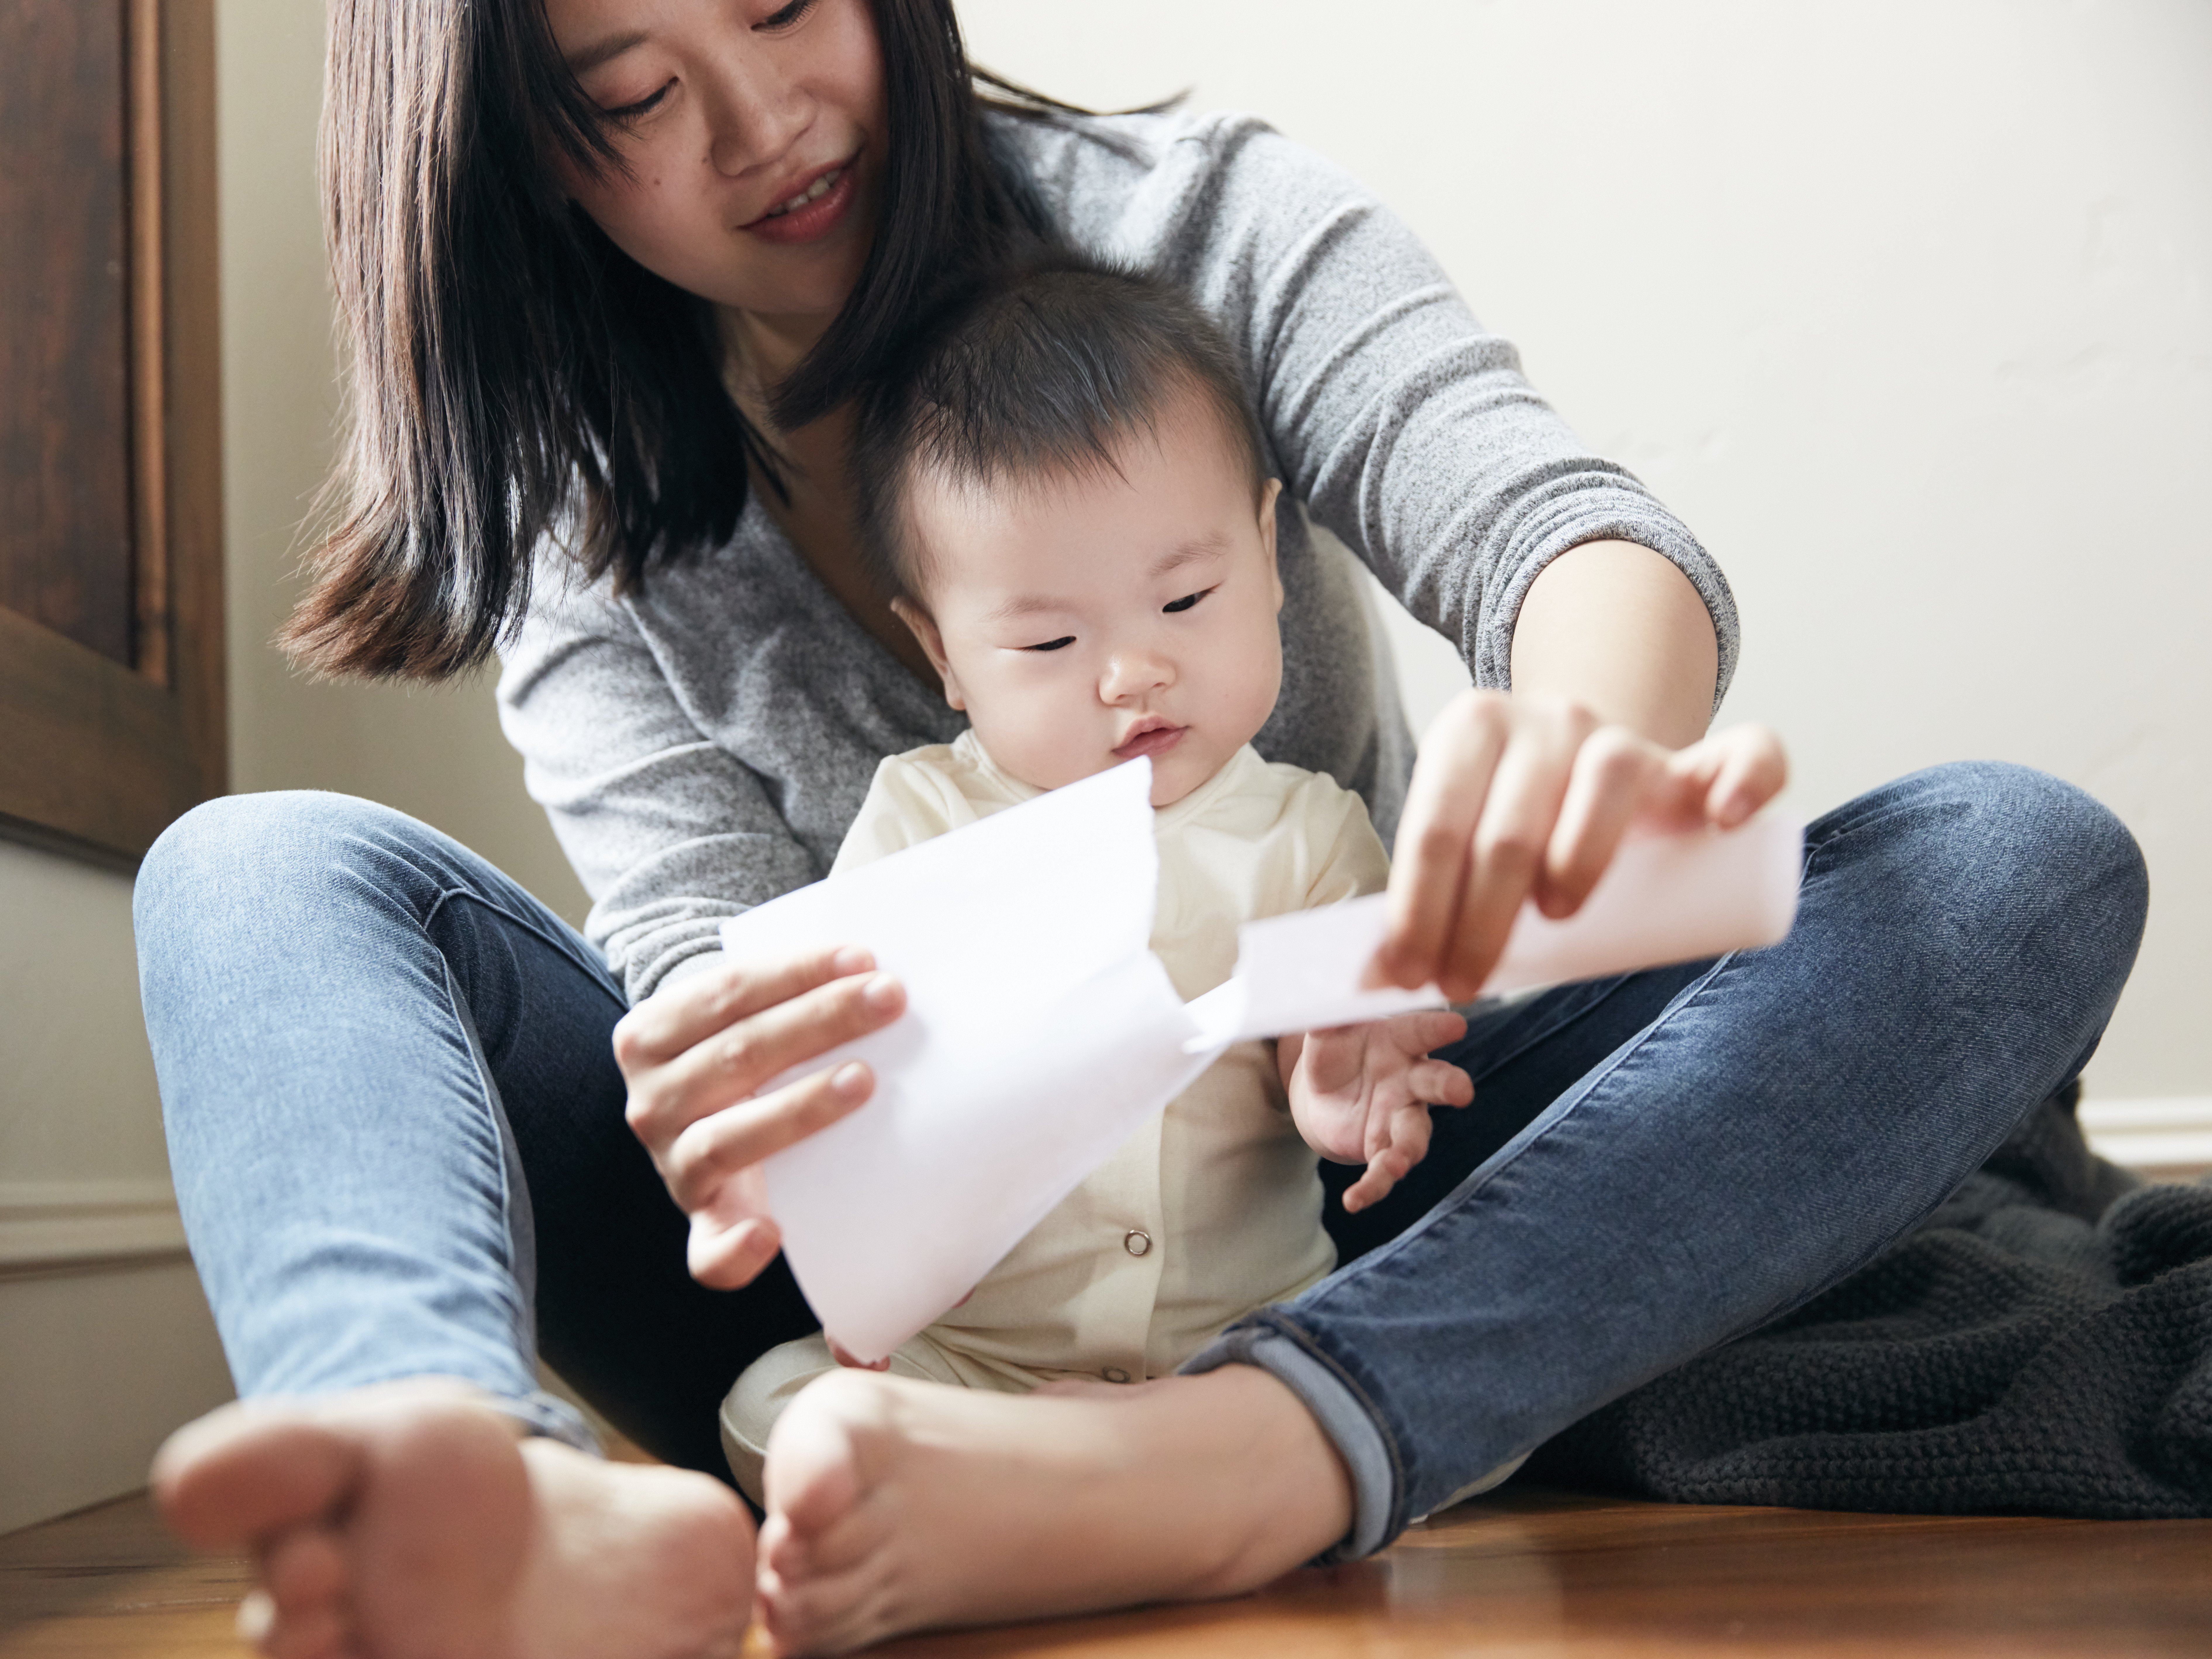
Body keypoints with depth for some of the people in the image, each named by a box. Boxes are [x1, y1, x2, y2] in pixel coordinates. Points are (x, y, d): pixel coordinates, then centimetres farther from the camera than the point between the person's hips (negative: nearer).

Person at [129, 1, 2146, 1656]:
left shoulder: (1194, 221, 0)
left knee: (2021, 863, -21)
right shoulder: (577, 533, 4)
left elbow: (1556, 518, -16)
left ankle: (1213, 1466, -45)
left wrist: (1598, 731, -41)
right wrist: (709, 1113, -33)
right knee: (259, 874, -16)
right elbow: (715, 956, -7)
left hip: (1317, 1246, 0)